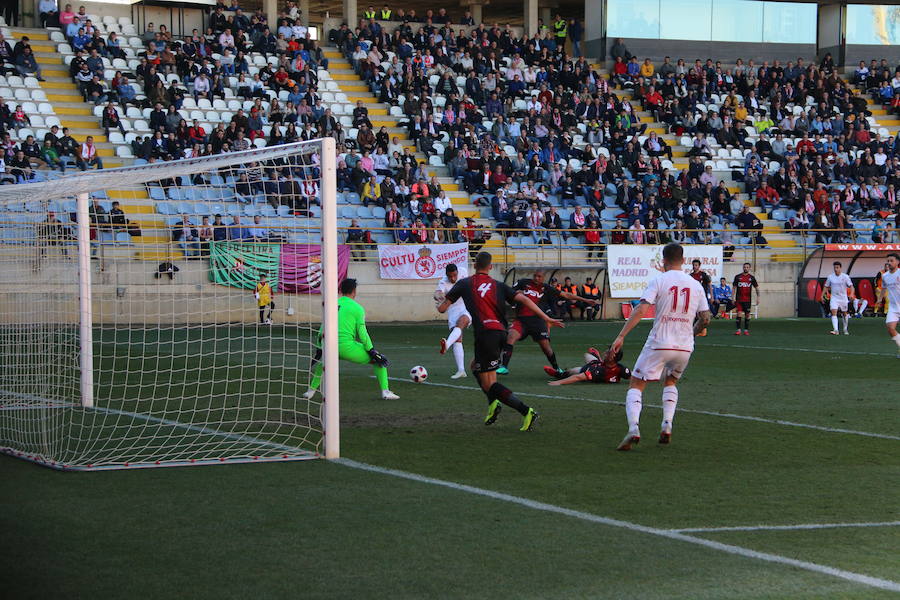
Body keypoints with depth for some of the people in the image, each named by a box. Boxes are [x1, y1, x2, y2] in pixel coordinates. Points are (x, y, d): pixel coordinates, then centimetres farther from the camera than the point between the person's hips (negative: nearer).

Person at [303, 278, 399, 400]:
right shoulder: (358, 308, 1)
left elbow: (322, 330, 17)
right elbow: (362, 333, -5)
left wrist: (319, 349, 26)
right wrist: (372, 352, 1)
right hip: (347, 347, -5)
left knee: (321, 362, 39)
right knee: (378, 360, 13)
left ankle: (311, 391, 31)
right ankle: (385, 391, 3)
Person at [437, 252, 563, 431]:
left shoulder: (464, 284, 7)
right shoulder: (499, 285, 15)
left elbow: (442, 308, 9)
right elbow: (524, 299, 3)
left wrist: (443, 304, 34)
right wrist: (546, 318, 3)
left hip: (485, 334, -6)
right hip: (501, 332, 6)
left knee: (489, 384, -4)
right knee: (476, 366, 29)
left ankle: (526, 411, -20)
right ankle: (493, 403, 9)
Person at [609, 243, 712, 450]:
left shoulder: (659, 280, -5)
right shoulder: (696, 285, 8)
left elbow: (641, 310, -15)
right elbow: (705, 318, 10)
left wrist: (621, 336, -15)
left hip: (659, 344, -4)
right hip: (685, 347, 4)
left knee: (636, 386, 3)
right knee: (670, 382, 29)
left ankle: (634, 429, -19)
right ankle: (667, 427, 13)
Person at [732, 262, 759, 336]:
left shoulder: (751, 277, 4)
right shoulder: (738, 277, 2)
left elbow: (756, 287, 8)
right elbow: (734, 287, 5)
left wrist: (758, 297, -1)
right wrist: (733, 298, -2)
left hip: (747, 299, 1)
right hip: (739, 299, -1)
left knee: (747, 314, 4)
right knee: (739, 313, -8)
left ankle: (746, 330, 12)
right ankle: (738, 330, -5)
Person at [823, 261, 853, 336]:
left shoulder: (845, 277, -6)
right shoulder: (830, 277, 0)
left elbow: (851, 286, -8)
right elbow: (826, 287, 10)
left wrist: (851, 294, -26)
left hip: (843, 298, 0)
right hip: (834, 298, 0)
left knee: (845, 314, 14)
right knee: (834, 312, -19)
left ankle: (845, 330, 33)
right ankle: (835, 330, -27)